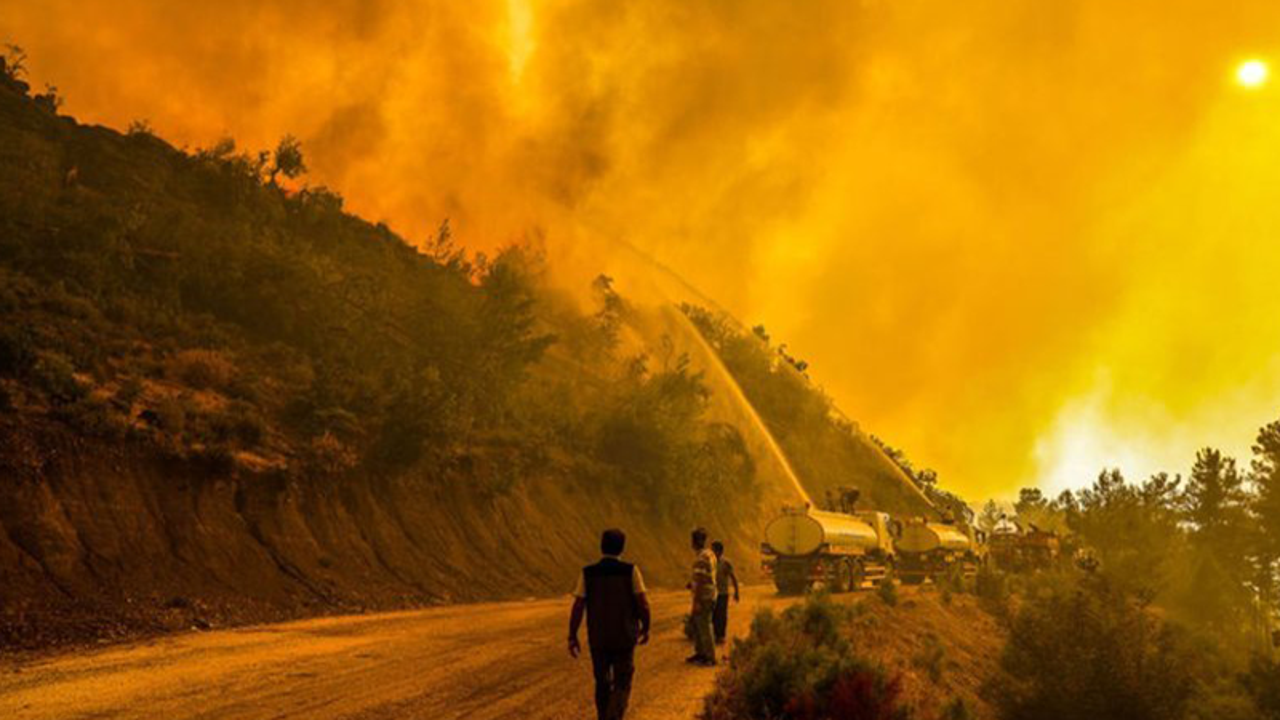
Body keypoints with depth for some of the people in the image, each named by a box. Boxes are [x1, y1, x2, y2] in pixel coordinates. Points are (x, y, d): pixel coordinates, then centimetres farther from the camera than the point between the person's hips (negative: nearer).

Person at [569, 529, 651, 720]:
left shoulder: (587, 573, -6)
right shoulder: (630, 570, -9)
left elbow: (577, 607, -8)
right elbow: (643, 604, -11)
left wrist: (572, 637, -1)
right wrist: (645, 628, 5)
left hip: (597, 638, 2)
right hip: (624, 638, -2)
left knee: (603, 683, 20)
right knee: (622, 686, 6)